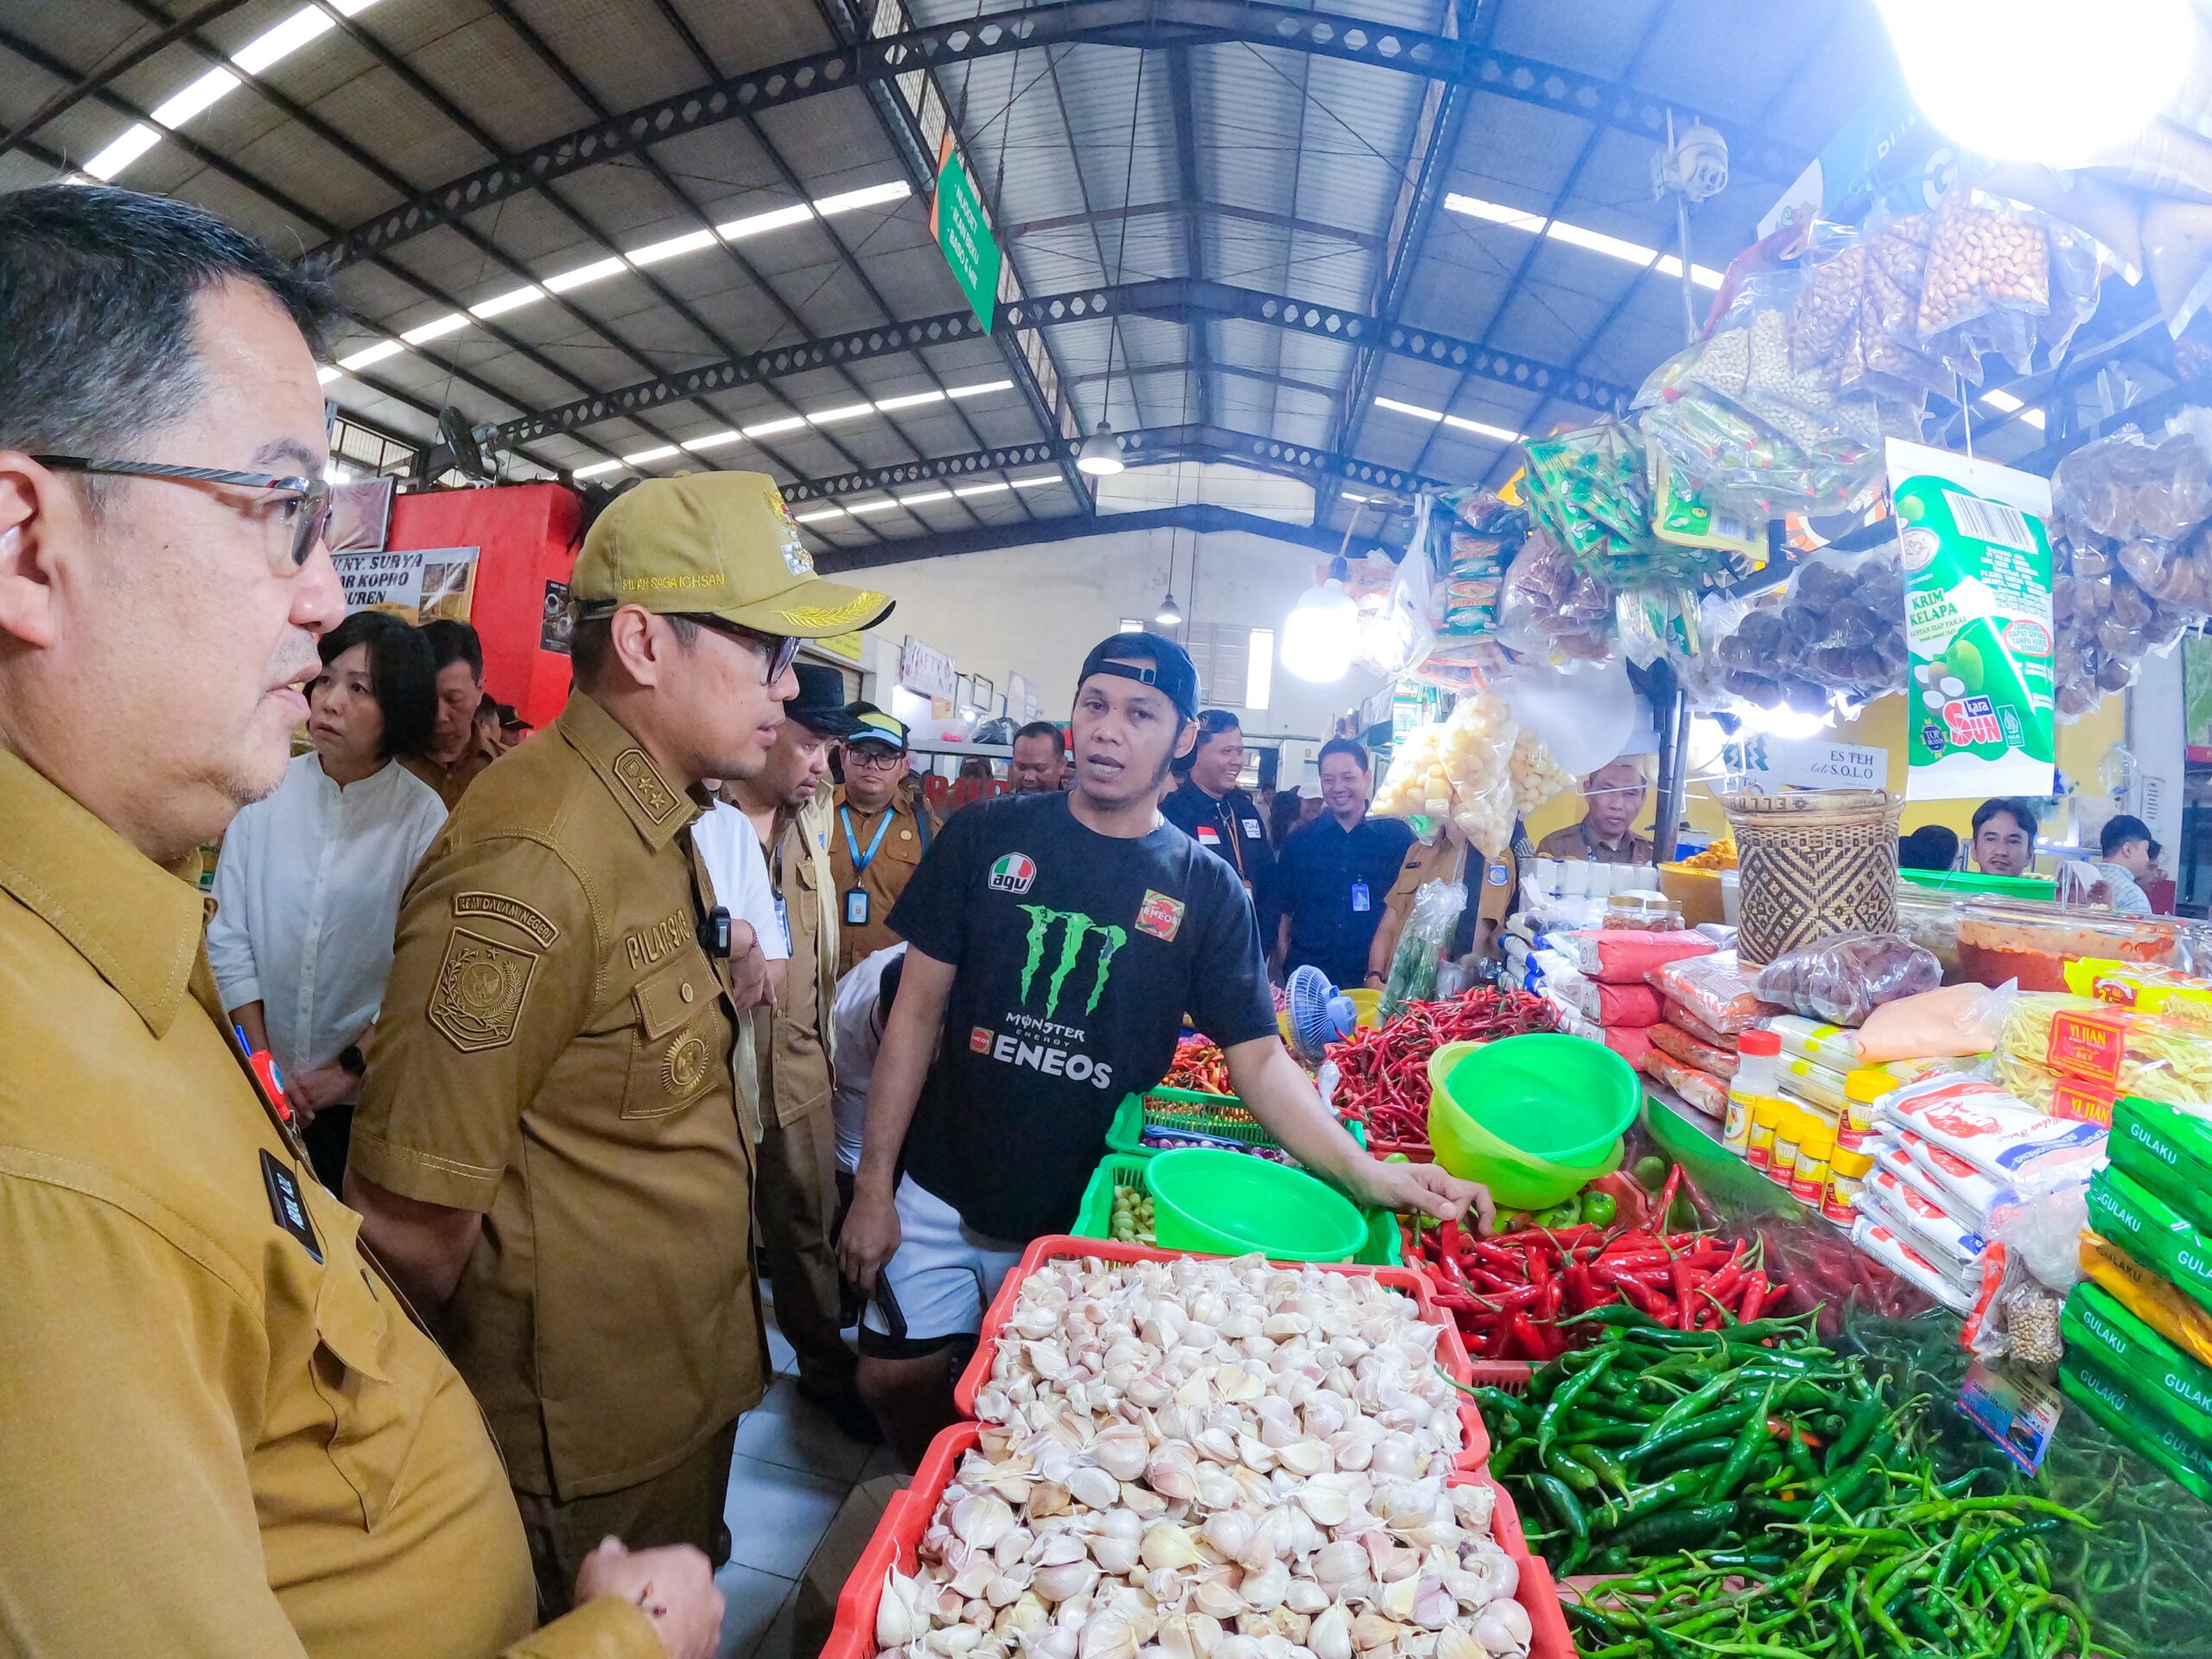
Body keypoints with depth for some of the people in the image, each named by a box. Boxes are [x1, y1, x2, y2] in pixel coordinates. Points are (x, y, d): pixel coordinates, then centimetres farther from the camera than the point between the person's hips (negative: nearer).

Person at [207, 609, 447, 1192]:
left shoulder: (422, 815, -15)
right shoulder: (266, 791, -7)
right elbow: (229, 939, -4)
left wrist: (350, 1068, -10)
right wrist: (262, 1060, -5)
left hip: (365, 1092, -2)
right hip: (259, 1083, 2)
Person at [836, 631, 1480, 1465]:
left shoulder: (1204, 888, -5)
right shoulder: (989, 835, -6)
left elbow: (1259, 1057, -6)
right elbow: (919, 1009, -3)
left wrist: (1364, 1172, -22)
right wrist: (873, 1184, -4)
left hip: (1086, 1214, 0)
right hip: (940, 1192, 1)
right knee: (894, 1379, 8)